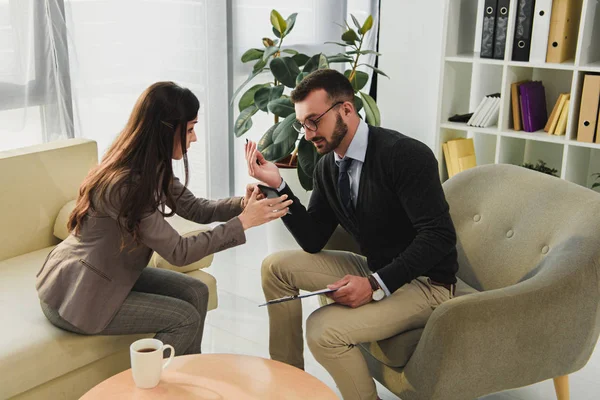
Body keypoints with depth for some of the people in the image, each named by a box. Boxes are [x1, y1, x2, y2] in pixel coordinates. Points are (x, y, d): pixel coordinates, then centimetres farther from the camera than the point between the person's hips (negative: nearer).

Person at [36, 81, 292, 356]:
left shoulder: (153, 168, -3)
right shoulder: (123, 184, -30)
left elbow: (196, 209, 3)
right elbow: (178, 252, -26)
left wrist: (242, 204, -15)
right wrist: (243, 222, -24)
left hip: (113, 273, 9)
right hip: (74, 295, -9)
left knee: (196, 293, 1)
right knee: (185, 319, -12)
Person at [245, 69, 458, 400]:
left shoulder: (404, 155, -22)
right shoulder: (327, 166, 0)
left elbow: (439, 236, -26)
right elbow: (313, 241, 1)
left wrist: (376, 286, -30)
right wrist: (277, 185, -10)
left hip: (424, 282, -8)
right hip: (375, 270, 8)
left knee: (324, 328, -27)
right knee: (276, 267, 4)